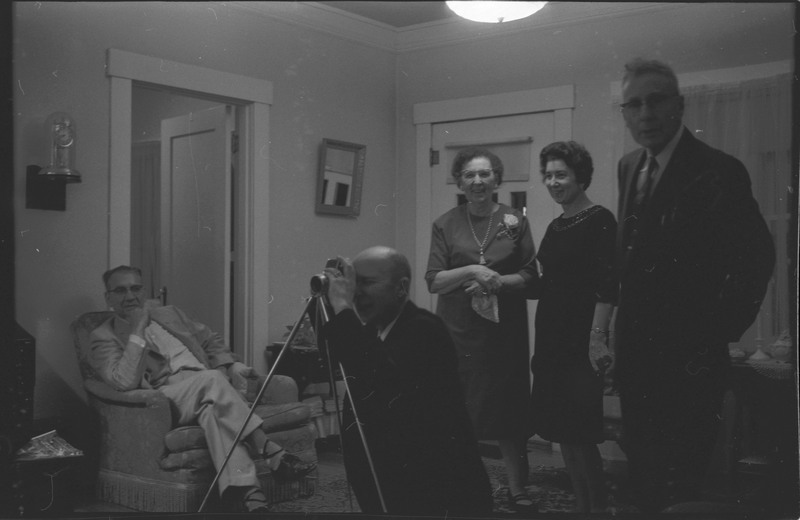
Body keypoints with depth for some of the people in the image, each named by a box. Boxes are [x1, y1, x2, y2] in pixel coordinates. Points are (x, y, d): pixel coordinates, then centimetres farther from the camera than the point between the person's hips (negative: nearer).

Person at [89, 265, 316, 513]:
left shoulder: (168, 314, 25)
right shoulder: (104, 337, 8)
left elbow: (211, 341, 26)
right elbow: (125, 382, -10)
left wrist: (231, 365, 6)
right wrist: (137, 332, -10)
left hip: (208, 386, 5)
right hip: (165, 397, -4)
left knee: (212, 409, -33)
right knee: (211, 378, -34)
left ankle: (243, 488, -47)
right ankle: (271, 453, -38)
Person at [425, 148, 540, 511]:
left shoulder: (515, 221, 5)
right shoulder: (446, 225, 4)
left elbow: (530, 278, 3)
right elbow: (434, 281, -2)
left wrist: (496, 281, -13)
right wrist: (472, 270, -16)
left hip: (505, 330, 0)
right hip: (458, 331, 0)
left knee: (510, 413, 2)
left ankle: (517, 489, 15)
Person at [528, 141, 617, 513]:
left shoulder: (599, 220, -9)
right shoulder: (555, 227, 14)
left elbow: (607, 286, -16)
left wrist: (598, 337, -21)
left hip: (581, 342, -8)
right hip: (552, 339, 8)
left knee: (580, 436, -5)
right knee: (563, 435, 11)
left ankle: (598, 507, 9)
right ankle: (582, 505, 22)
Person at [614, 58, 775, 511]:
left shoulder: (718, 172, -15)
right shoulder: (629, 167, 8)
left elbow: (756, 259, -16)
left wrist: (717, 335, -13)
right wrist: (619, 329, 8)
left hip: (687, 360, -7)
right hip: (634, 353, 7)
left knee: (679, 487, 2)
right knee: (644, 477, 17)